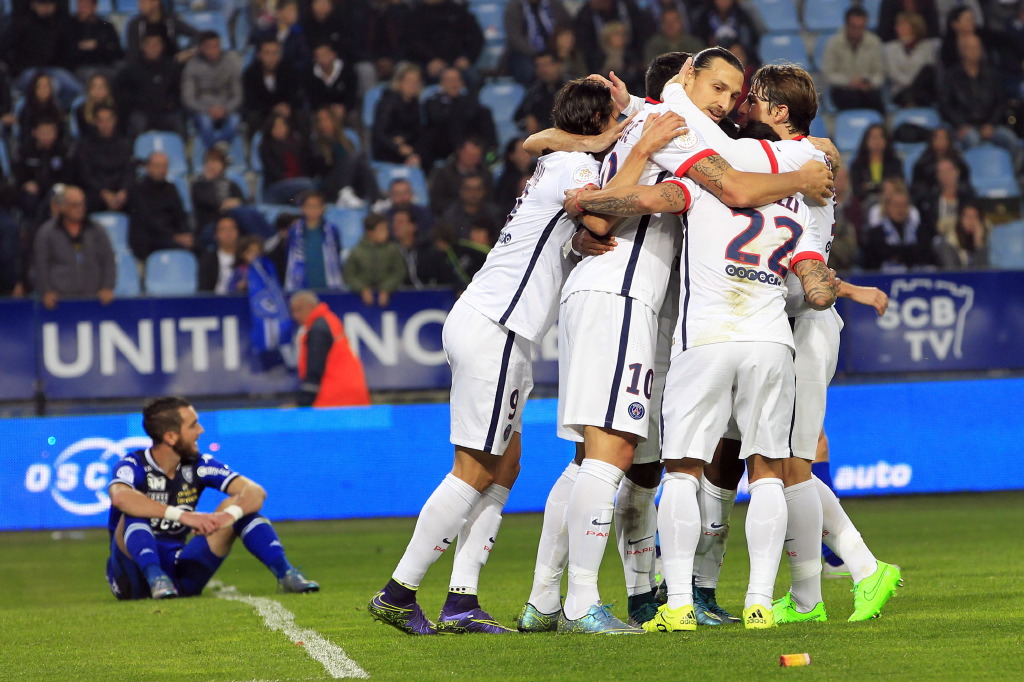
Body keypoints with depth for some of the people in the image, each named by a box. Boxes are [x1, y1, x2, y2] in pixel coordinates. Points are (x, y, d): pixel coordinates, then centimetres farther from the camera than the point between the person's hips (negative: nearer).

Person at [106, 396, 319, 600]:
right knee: (134, 513, -31)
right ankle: (156, 579, -45)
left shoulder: (198, 465, 1)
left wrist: (230, 514, -33)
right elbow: (120, 497, -38)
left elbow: (256, 492, -10)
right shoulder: (134, 466, -13)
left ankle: (284, 573, -20)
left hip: (181, 575, 4)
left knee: (238, 504, -7)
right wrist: (181, 515, -44)